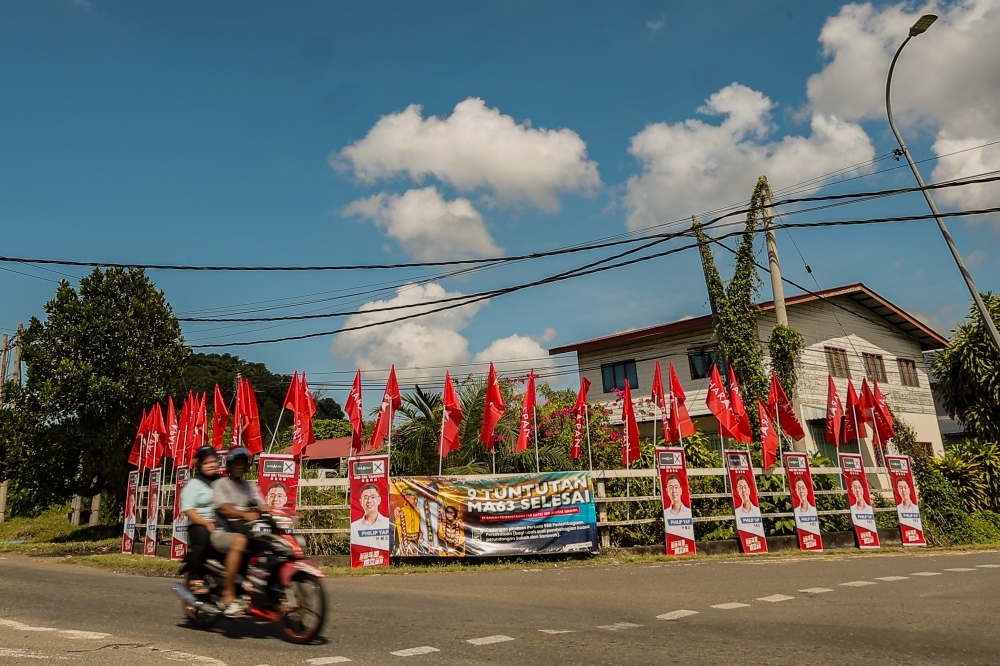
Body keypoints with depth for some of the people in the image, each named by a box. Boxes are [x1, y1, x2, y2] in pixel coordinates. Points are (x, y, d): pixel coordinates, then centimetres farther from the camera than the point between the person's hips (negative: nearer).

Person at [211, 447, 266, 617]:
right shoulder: (220, 484, 2)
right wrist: (245, 515, -34)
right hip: (222, 532, -6)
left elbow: (263, 506, 7)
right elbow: (224, 508, -16)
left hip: (245, 531, 6)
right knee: (240, 541, -38)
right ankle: (229, 596, -33)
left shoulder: (250, 486, 20)